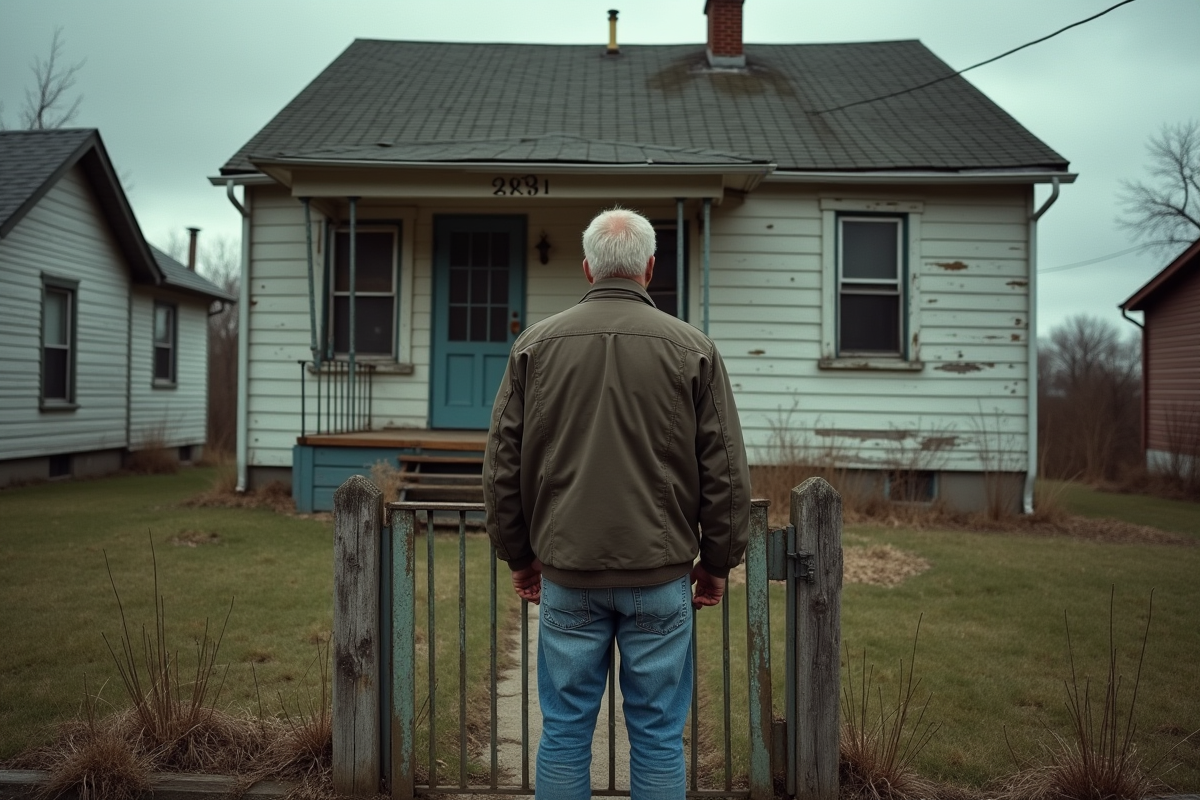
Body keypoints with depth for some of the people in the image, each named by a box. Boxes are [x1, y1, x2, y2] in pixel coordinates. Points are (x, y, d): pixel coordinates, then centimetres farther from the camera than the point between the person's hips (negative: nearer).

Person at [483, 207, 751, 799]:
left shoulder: (535, 345, 2)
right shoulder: (692, 349, -2)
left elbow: (502, 468, 4)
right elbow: (725, 472, -2)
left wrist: (519, 556, 14)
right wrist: (717, 563, 9)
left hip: (567, 576, 1)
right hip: (661, 577, -1)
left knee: (564, 731, 12)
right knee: (658, 736, 10)